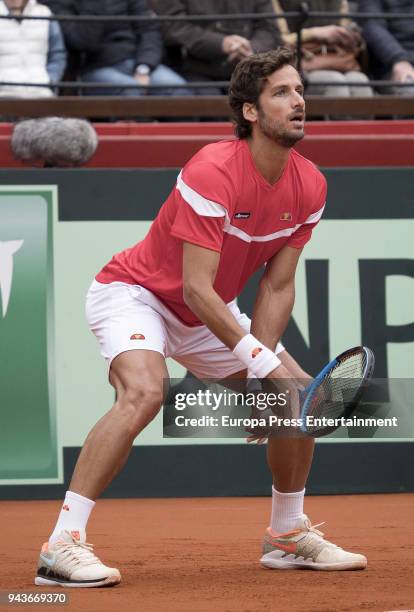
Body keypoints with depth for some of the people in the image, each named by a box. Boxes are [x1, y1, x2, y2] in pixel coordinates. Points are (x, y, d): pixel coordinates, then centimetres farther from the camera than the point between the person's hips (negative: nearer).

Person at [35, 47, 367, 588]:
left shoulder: (309, 185, -8)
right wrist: (258, 359, -32)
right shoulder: (214, 173, -31)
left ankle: (289, 537, 24)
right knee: (144, 392, -34)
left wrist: (262, 366, -17)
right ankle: (62, 545, -33)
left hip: (211, 316, 8)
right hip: (134, 293, -8)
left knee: (301, 395, 4)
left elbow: (277, 286, -5)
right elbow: (197, 288, -32)